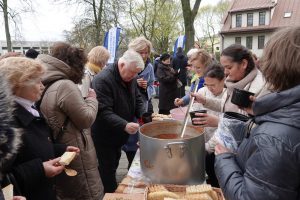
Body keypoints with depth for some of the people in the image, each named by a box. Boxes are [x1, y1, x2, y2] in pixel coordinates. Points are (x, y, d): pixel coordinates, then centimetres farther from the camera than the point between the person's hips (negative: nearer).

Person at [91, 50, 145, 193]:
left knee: (113, 168, 24)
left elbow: (137, 100, 8)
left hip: (119, 136, 8)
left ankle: (114, 192, 43)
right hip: (104, 137, -8)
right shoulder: (103, 80, -25)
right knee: (107, 172, 5)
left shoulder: (130, 78, 1)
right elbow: (103, 111, -31)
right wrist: (124, 125, -40)